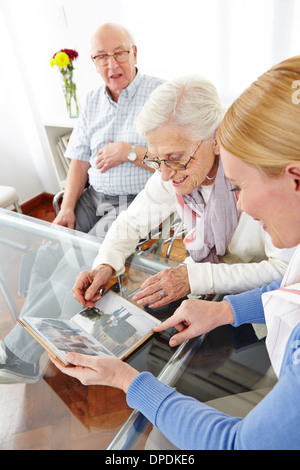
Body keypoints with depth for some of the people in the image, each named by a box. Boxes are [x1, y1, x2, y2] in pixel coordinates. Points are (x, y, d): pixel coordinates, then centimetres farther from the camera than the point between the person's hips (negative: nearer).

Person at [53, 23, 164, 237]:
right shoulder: (93, 100, 13)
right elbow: (81, 160, 10)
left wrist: (129, 152, -16)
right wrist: (67, 208, 0)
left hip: (136, 201, -5)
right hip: (92, 196, 6)